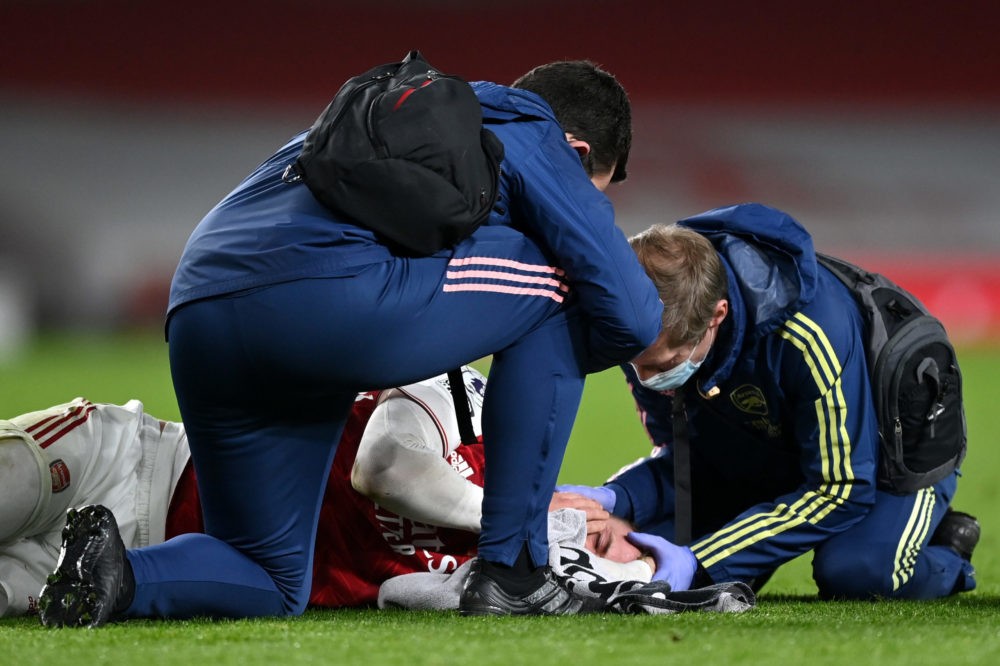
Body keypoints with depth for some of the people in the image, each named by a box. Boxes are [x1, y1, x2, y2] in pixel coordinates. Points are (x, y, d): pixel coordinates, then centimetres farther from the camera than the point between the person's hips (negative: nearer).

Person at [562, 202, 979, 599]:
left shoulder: (810, 334, -39)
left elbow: (840, 490, -32)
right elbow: (679, 455, -9)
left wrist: (698, 561, -39)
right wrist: (614, 498, -34)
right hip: (767, 461, 6)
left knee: (852, 570, -35)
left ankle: (944, 551, 0)